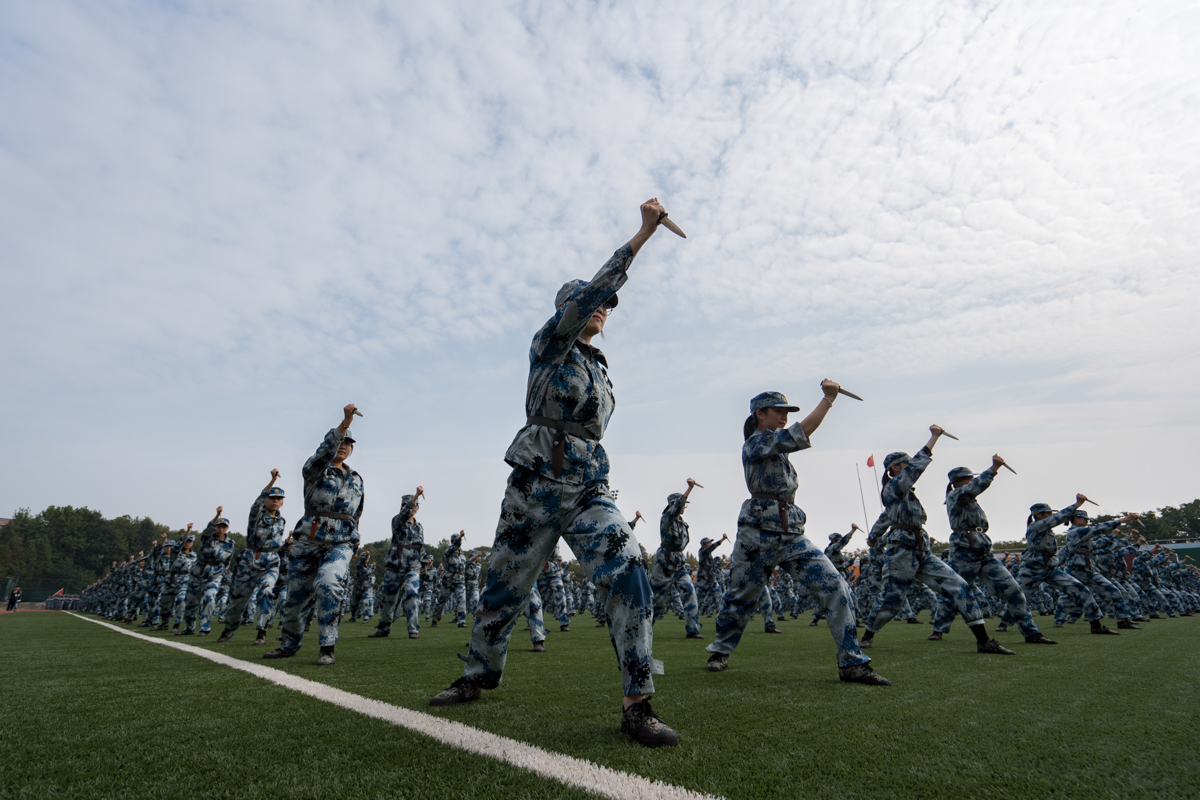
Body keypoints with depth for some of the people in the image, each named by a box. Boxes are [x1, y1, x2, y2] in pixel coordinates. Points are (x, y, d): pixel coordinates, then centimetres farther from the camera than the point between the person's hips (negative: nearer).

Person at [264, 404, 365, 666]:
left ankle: (327, 649, -19)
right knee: (296, 598, 8)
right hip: (307, 543, -1)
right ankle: (288, 646, 35)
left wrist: (353, 544, 20)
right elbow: (324, 452, -22)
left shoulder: (356, 480, 15)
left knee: (328, 583, -27)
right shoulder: (316, 470, 2)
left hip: (340, 544, 1)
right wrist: (344, 424, -37)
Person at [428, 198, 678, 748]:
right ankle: (477, 677, 34)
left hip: (589, 491, 4)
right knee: (504, 588, 9)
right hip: (534, 488, -4)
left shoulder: (600, 367, 18)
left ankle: (636, 704, -10)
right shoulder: (549, 343, 0)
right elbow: (593, 288, -14)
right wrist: (643, 233, -18)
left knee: (629, 575, -17)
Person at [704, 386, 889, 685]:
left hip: (792, 536, 7)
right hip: (758, 535, -7)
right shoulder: (755, 444, -9)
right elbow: (800, 434, -15)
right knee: (739, 599, 8)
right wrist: (828, 398, -12)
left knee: (835, 588, -8)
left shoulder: (778, 445, 20)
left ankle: (852, 663, -1)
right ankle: (720, 653, 31)